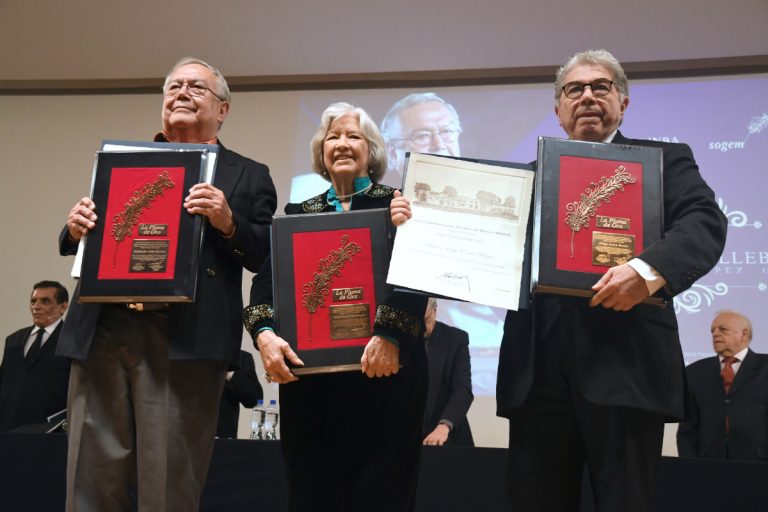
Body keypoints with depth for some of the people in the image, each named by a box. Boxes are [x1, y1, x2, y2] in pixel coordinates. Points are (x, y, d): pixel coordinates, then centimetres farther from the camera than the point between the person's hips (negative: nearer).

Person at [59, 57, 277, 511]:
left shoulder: (248, 176, 10)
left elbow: (266, 259, 0)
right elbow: (78, 246, 20)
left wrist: (227, 221, -16)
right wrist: (76, 229, -2)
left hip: (184, 340, -3)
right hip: (102, 332, 4)